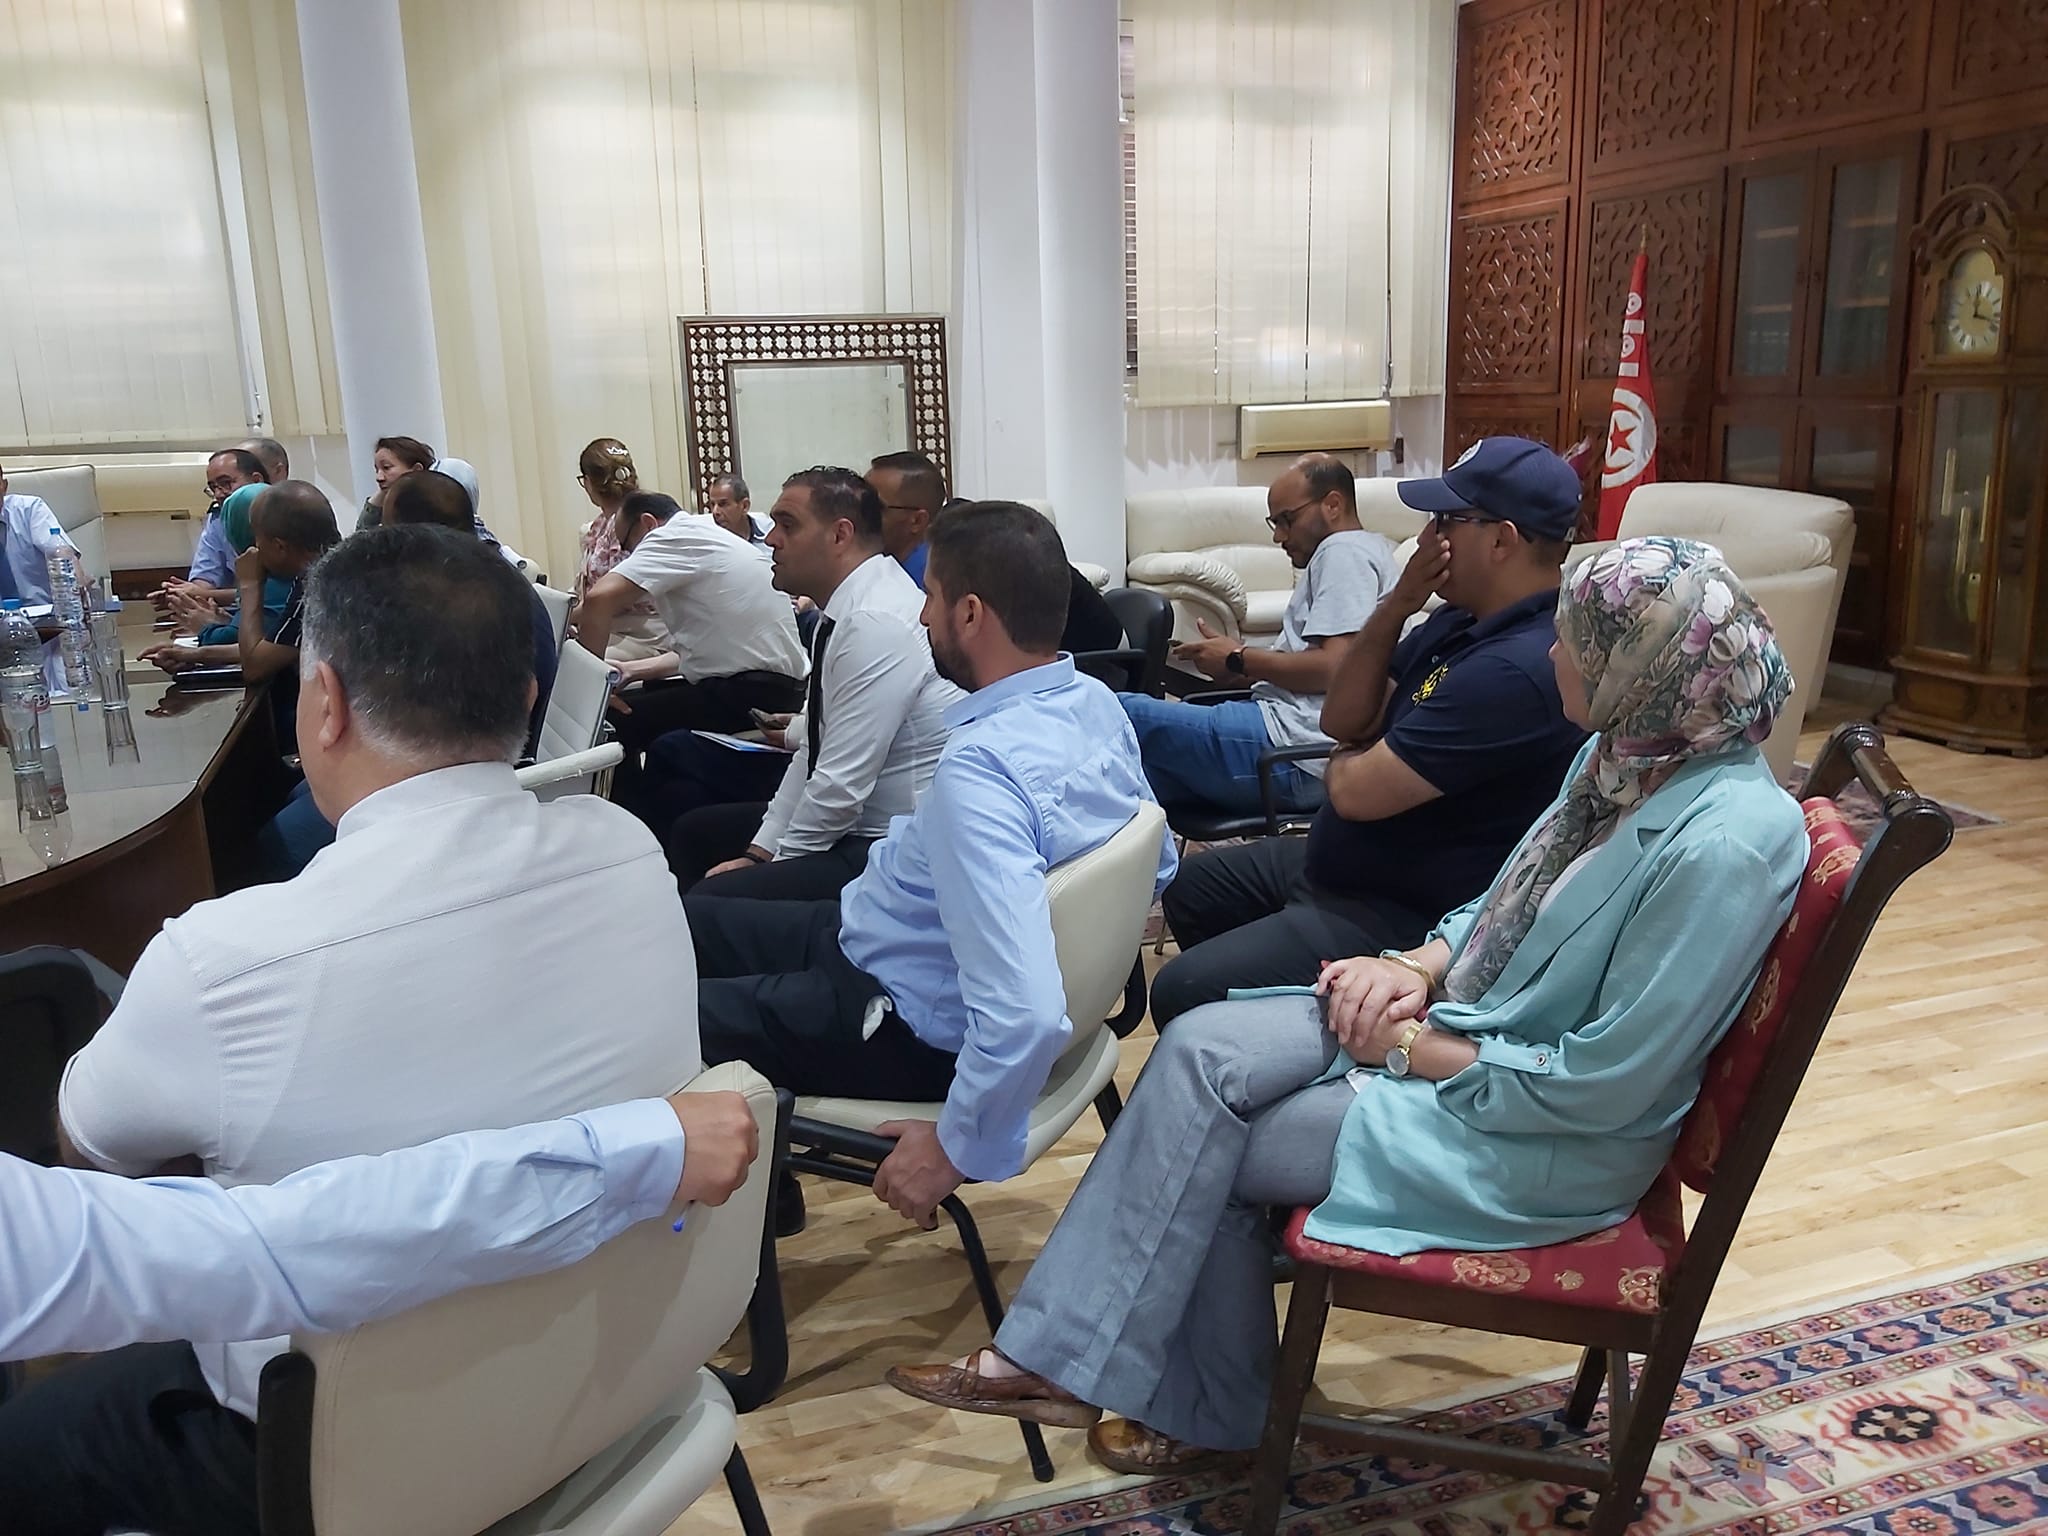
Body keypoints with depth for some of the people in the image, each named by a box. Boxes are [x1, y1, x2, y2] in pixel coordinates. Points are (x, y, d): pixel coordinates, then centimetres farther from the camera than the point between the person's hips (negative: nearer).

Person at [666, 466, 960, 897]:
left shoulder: (877, 622, -22)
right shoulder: (845, 612, 8)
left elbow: (841, 785, -22)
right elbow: (813, 750, 13)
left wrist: (773, 862, -8)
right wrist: (759, 852, 8)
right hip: (855, 826, 10)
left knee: (716, 900, -22)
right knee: (695, 831, 17)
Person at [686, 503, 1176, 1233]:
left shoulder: (980, 769, -35)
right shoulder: (1096, 702, -7)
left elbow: (1024, 1014, -41)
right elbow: (1156, 864, 8)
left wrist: (958, 1147, -26)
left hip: (904, 1021, -9)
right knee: (691, 917, 22)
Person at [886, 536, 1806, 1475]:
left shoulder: (1724, 841, -26)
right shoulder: (1622, 754, 0)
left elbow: (1604, 1086, -24)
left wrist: (1419, 1048, -15)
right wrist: (1417, 967, -5)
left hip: (1548, 1144, -8)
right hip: (1469, 1023, 8)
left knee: (1208, 1152, -8)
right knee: (1201, 1051, -11)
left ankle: (1210, 1411, 15)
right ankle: (1053, 1354, -4)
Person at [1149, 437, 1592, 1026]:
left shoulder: (1519, 667, -29)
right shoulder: (1462, 620, 4)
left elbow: (1358, 791, -27)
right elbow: (1342, 720, 4)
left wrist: (1346, 763, -1)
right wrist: (1397, 604, -10)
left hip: (1410, 917, -11)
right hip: (1351, 864, 11)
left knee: (1183, 995, -18)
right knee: (1192, 888, 24)